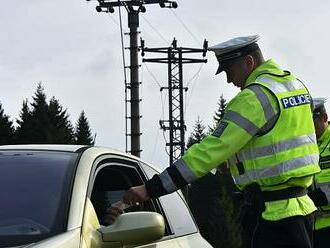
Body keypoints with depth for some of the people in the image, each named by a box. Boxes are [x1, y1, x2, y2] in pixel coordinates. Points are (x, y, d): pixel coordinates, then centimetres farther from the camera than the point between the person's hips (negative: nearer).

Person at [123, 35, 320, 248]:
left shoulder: (254, 97, -15)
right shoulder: (295, 83, 14)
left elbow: (212, 150, -21)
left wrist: (151, 189, -22)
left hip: (278, 211, -10)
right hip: (302, 204, 10)